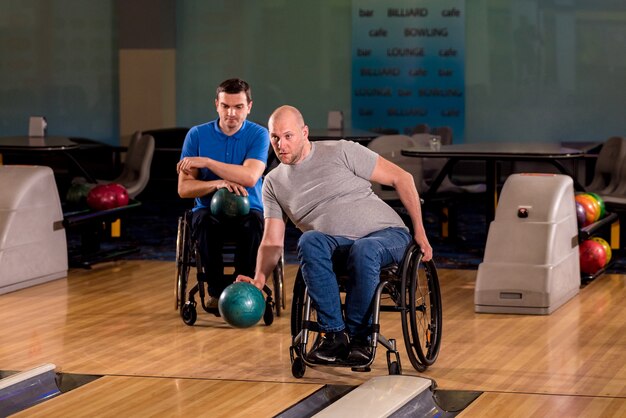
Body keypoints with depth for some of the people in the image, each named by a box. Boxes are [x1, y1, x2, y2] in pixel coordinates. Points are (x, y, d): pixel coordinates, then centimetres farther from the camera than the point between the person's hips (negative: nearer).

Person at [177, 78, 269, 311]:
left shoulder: (258, 135, -4)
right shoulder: (197, 135, 0)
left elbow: (250, 177, -21)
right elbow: (184, 188, -5)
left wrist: (206, 162, -21)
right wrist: (217, 183, -23)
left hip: (248, 208, -1)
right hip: (209, 209, 1)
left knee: (253, 223, -36)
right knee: (204, 222, -35)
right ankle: (216, 290, -21)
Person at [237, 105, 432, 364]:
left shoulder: (341, 153, -2)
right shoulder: (274, 183, 10)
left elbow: (401, 178, 1)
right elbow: (273, 241, 5)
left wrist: (419, 231, -1)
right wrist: (259, 279, -15)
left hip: (387, 235, -3)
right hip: (336, 245, 3)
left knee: (364, 249, -40)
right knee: (309, 242, -33)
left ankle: (358, 336, -22)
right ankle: (333, 332, -26)